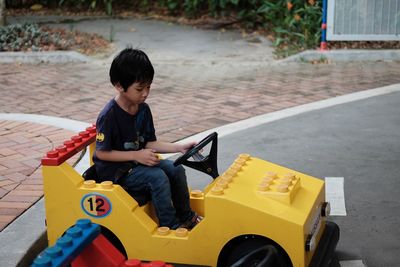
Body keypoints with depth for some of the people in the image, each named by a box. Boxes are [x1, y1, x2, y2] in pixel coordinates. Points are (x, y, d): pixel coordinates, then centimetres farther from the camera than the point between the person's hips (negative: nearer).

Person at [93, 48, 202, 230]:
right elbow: (101, 153, -19)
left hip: (136, 163, 8)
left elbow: (150, 143, 5)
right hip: (115, 171, -7)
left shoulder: (143, 109, 1)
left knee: (176, 169, -6)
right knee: (158, 178, -25)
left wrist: (179, 148, -7)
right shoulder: (109, 116, -22)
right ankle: (170, 225, -12)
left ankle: (186, 216, 9)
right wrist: (136, 155, -23)